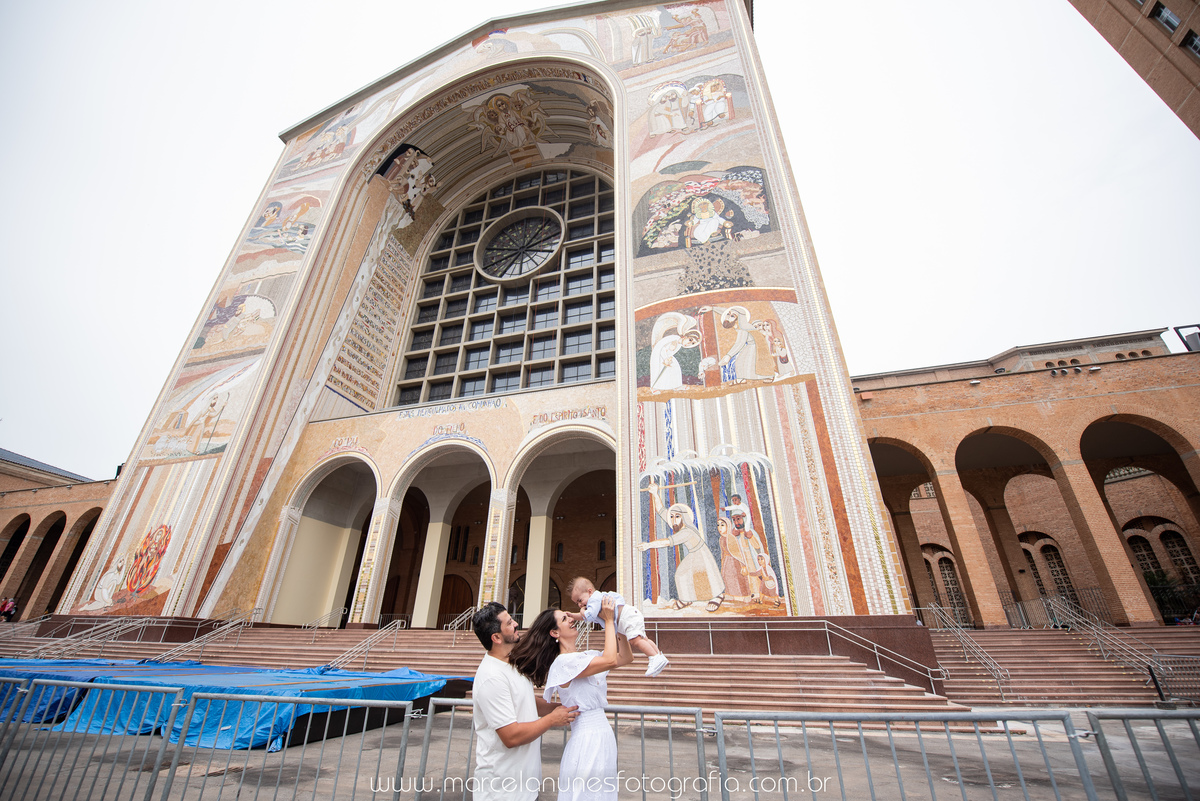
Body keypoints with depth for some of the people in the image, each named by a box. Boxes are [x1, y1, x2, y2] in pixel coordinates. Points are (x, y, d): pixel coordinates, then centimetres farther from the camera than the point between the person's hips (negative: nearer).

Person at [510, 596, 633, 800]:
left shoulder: (587, 656, 10)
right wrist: (608, 621, -18)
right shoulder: (563, 662, -19)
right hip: (588, 739, -8)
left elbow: (626, 658, 10)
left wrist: (617, 623, 2)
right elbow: (610, 660, -27)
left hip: (602, 734, 9)